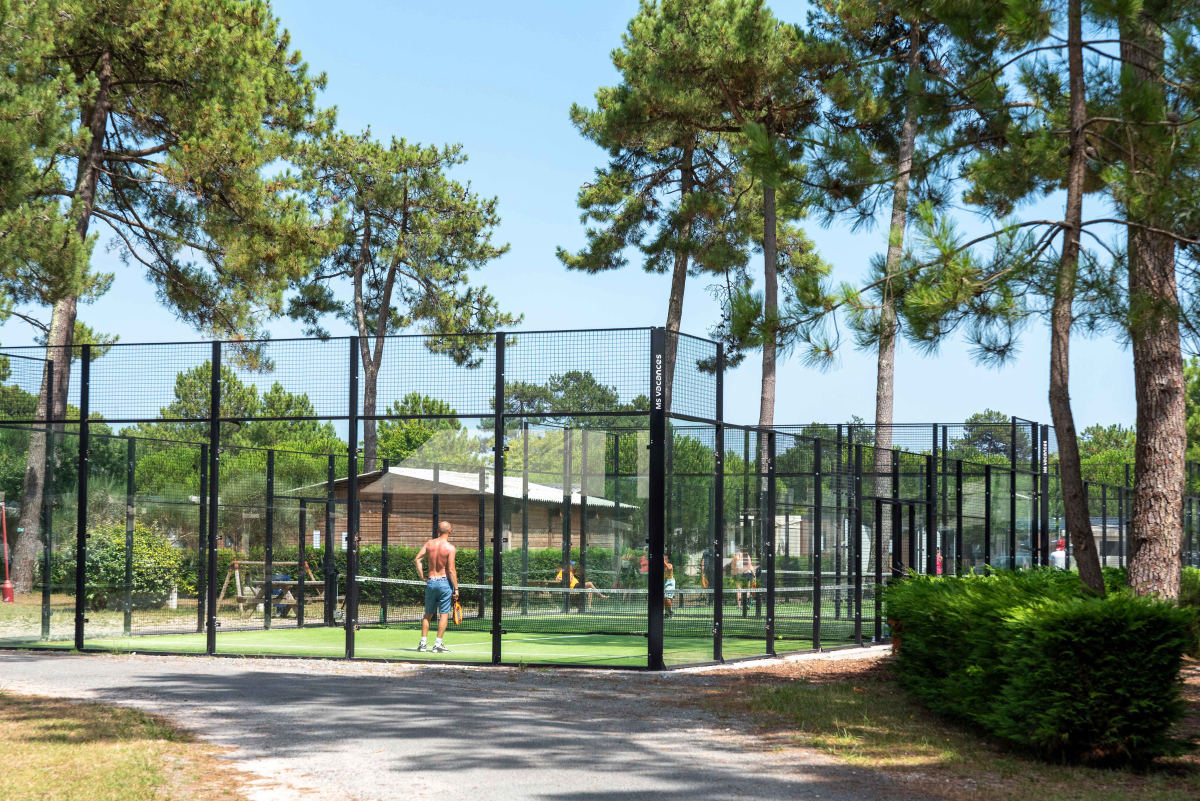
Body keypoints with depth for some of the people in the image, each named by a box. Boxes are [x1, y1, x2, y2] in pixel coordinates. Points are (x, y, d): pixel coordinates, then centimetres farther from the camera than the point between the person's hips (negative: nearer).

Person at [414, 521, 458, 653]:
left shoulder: (429, 544, 3)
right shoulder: (450, 548, -11)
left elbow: (417, 559, -3)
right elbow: (451, 570, -13)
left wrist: (422, 577, 5)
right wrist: (456, 588, -9)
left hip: (431, 582, 4)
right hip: (444, 582, -4)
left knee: (428, 614, 14)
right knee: (444, 614, 2)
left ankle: (423, 643, 12)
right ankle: (438, 645, -2)